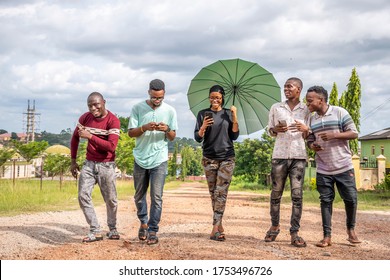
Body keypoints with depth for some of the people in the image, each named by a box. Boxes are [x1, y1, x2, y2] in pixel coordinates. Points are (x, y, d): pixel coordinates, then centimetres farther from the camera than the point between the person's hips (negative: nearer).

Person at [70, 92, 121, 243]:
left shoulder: (113, 121, -15)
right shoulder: (85, 118, -2)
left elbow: (111, 146, -25)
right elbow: (75, 137, 14)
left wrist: (90, 136, -29)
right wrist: (73, 161, 12)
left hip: (106, 165, -3)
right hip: (89, 163, 4)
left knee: (110, 200, 4)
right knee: (83, 196, -8)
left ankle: (112, 229, 26)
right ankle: (95, 231, -2)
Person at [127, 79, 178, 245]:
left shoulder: (170, 111, 1)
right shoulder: (138, 108, 0)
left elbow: (173, 137, 5)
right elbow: (131, 133, -2)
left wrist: (167, 130, -17)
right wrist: (144, 128, -20)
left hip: (159, 159, -1)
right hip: (140, 158, 1)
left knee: (156, 197, -5)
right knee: (139, 196, 12)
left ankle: (153, 231, 3)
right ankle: (144, 222, 34)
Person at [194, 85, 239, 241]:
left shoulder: (228, 114, 6)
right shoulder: (203, 114, 4)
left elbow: (234, 136, 3)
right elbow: (197, 138, 0)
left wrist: (234, 117, -7)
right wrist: (203, 127, -21)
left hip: (227, 158, -1)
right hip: (209, 158, 1)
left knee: (221, 191, -9)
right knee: (213, 192, 4)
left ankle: (215, 228, -12)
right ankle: (219, 225, 12)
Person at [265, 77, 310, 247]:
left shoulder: (306, 110, 9)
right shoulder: (276, 108, 12)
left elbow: (308, 136, 13)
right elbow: (270, 131, 16)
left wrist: (304, 129, -10)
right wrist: (276, 129, -7)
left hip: (299, 156, -1)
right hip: (279, 155, 1)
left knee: (297, 195, -4)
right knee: (276, 194, 5)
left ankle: (294, 233, -2)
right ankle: (274, 227, 21)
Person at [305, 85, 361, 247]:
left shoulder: (340, 112, -5)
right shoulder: (311, 119, 8)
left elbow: (354, 133, -6)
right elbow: (310, 140, 14)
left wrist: (334, 135, -20)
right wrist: (312, 146, -10)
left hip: (344, 167, -3)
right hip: (323, 169, 3)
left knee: (351, 199, 1)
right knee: (326, 201, 3)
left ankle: (351, 229, 24)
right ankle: (327, 236, 8)